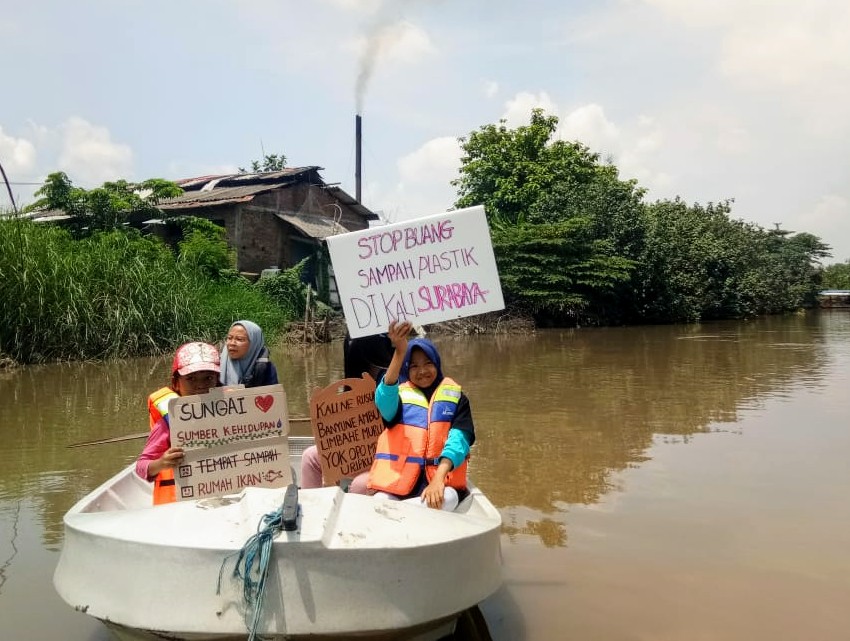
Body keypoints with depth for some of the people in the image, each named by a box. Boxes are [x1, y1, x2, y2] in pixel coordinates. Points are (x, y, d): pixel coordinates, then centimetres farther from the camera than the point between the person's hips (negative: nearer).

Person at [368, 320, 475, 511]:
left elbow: (460, 438, -5)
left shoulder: (455, 396, 11)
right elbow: (384, 401, -16)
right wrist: (400, 353, -32)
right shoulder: (400, 395, 10)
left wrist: (438, 478, -24)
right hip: (398, 480, -1)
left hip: (440, 478, 2)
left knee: (448, 498, -35)